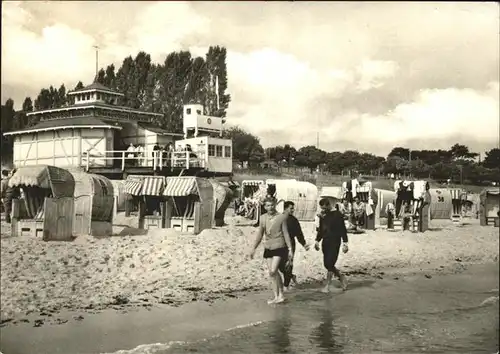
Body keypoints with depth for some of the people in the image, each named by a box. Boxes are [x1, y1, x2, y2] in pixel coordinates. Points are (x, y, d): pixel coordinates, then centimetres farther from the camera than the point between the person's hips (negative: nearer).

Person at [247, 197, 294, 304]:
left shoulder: (281, 217, -6)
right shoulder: (263, 218, 6)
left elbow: (286, 234, -3)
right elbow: (260, 235, 12)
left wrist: (290, 249, -5)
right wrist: (253, 248, 9)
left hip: (279, 247, -5)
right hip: (268, 248, 5)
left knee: (273, 271, -15)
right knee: (273, 273, 7)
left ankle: (280, 294, 0)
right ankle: (277, 296, 16)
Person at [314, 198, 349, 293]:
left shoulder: (337, 214, -6)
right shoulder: (323, 216, 12)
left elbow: (343, 229, -8)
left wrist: (345, 243, -12)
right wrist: (317, 241, 11)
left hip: (335, 243, -7)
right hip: (325, 242, 7)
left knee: (330, 264, -11)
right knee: (327, 264, 4)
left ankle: (327, 285, -2)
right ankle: (341, 277, 25)